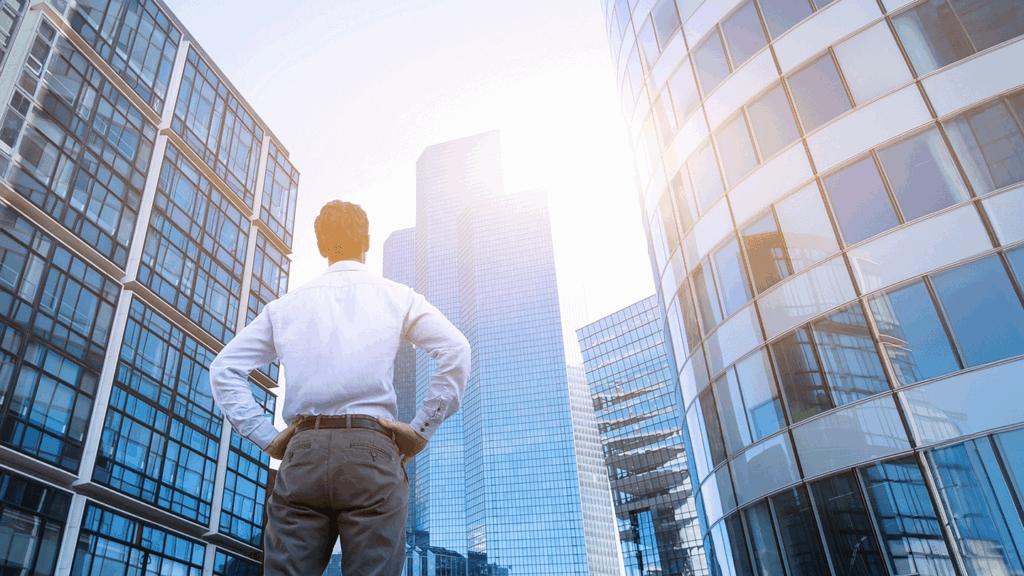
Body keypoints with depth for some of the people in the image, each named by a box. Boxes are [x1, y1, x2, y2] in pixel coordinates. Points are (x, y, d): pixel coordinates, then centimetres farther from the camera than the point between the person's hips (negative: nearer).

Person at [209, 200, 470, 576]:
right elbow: (456, 351, -2)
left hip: (301, 457, 3)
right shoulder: (395, 297, 11)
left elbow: (224, 369, 17)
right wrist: (420, 432, 3)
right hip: (371, 453, -2)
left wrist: (267, 438, 13)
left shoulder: (285, 306, 18)